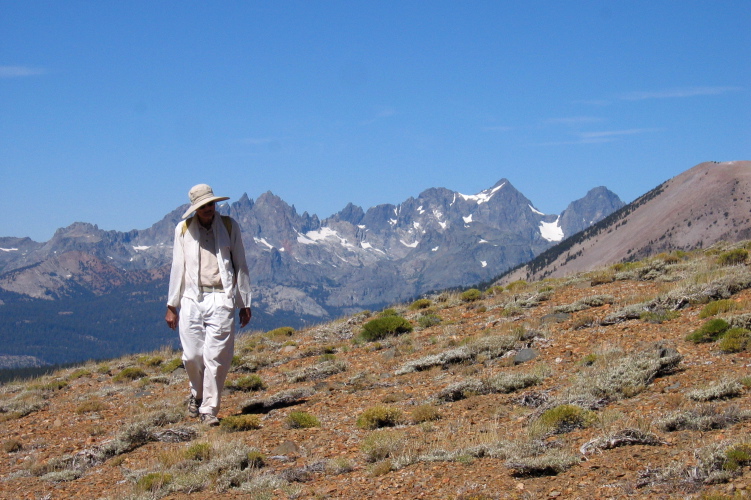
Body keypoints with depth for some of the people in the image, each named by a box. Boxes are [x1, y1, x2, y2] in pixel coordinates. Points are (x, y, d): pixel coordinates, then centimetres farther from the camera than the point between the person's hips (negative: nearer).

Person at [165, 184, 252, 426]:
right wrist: (171, 305, 10)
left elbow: (240, 266, 9)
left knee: (216, 357, -7)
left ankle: (209, 409, 3)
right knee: (192, 355, -1)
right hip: (192, 299, 1)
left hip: (221, 299, -1)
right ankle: (197, 393, 28)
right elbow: (178, 268, 12)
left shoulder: (229, 226, 7)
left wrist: (245, 304, 7)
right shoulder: (183, 230, 8)